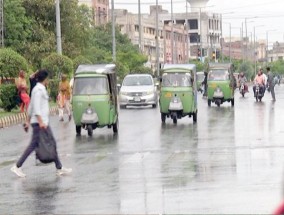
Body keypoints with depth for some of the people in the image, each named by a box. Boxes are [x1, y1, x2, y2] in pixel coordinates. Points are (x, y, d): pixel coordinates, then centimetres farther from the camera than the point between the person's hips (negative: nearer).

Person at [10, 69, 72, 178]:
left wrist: (28, 121, 24)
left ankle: (59, 168, 9)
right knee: (33, 144, -8)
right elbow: (36, 107, -21)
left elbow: (31, 107, 22)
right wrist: (41, 122, -26)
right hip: (39, 122, -10)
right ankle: (17, 166, -4)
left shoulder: (39, 89, 18)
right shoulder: (39, 89, -12)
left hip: (43, 122, 10)